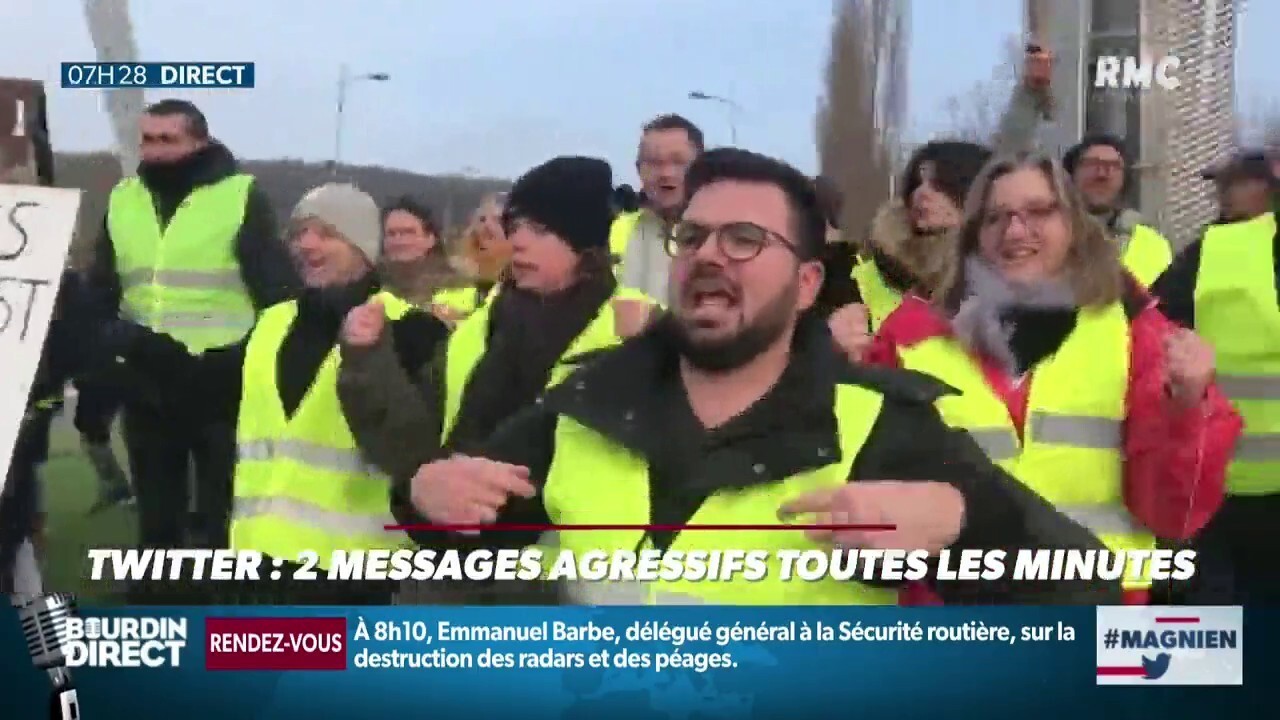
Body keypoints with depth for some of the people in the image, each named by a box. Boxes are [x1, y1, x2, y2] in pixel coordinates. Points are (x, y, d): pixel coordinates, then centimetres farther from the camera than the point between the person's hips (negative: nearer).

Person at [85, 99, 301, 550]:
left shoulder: (241, 196, -5)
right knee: (156, 515, 15)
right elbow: (100, 296, 15)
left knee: (220, 518, 4)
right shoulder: (123, 200, 10)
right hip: (146, 388, 5)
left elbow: (278, 291, -7)